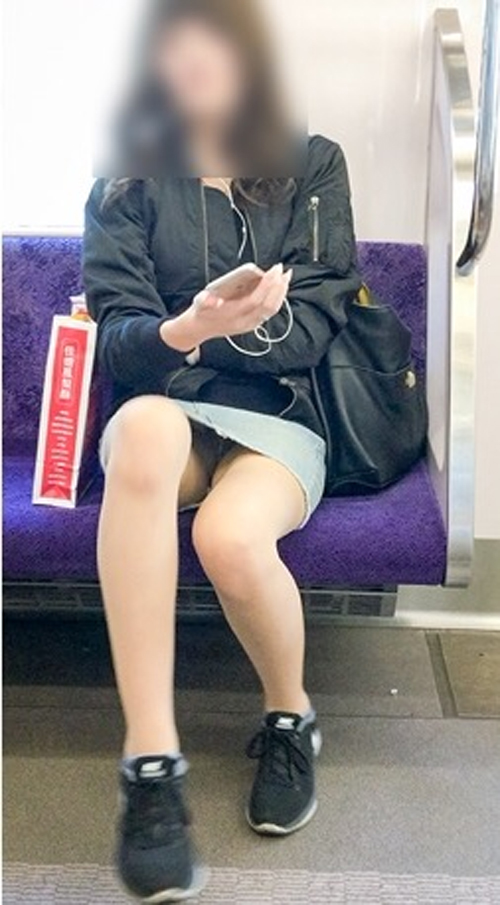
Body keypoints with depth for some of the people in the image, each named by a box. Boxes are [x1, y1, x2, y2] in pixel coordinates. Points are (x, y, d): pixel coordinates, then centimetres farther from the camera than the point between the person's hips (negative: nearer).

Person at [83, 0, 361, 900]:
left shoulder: (314, 167, 8)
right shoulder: (126, 181, 7)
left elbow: (312, 328, -1)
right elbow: (119, 338, -5)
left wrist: (198, 331, -15)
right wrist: (184, 331, -27)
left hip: (277, 418, 0)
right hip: (162, 414, 1)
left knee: (230, 535, -35)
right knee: (146, 421, -38)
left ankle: (291, 717, -1)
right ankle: (150, 765, -37)